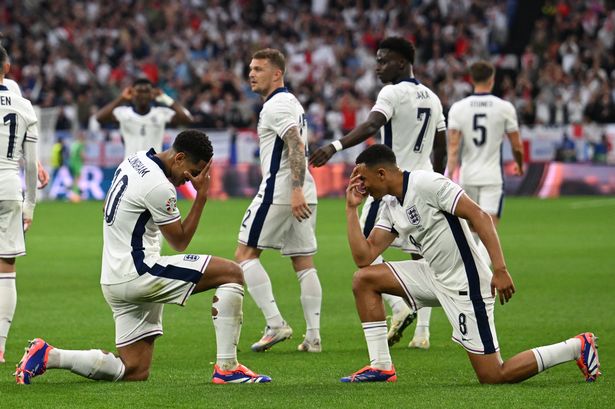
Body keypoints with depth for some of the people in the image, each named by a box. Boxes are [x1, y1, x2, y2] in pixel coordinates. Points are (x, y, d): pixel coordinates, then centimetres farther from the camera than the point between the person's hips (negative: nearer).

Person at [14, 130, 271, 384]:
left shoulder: (135, 160, 12)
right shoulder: (159, 187, -17)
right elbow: (180, 242, -6)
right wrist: (201, 196, -7)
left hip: (113, 279, 10)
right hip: (138, 273, -10)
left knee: (134, 371, 12)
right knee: (232, 273, -9)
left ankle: (48, 356, 3)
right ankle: (226, 368, -12)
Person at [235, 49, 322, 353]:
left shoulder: (276, 106, -11)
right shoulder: (292, 103, 21)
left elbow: (296, 146, -22)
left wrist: (296, 190, -30)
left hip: (280, 191, -9)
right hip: (302, 195, 9)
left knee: (245, 254, -2)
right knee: (304, 263, 8)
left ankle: (275, 324, -12)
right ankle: (313, 336, 3)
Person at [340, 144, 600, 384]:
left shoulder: (426, 184, -18)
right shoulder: (391, 206, 10)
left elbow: (479, 216, -23)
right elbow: (364, 257, 7)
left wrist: (500, 270, -29)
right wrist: (352, 208, 6)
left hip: (464, 285, -9)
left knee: (492, 377, -9)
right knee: (364, 279, 4)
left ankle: (578, 347, 5)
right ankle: (381, 367, 6)